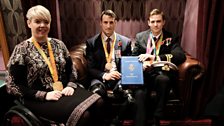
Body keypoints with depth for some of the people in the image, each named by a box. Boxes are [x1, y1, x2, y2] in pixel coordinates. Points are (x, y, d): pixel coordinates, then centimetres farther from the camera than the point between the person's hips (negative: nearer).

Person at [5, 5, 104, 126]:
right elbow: (13, 85, -6)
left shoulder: (58, 44, 8)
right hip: (38, 99, -4)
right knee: (81, 114, -29)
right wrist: (44, 95, -16)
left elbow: (71, 69, 13)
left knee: (98, 103, -23)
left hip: (64, 90, 4)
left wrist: (71, 85, -7)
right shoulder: (21, 50, -4)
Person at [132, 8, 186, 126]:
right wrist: (142, 63, -15)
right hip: (144, 73, 1)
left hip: (162, 74, 0)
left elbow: (181, 56, -11)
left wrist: (155, 57, -24)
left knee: (163, 79, -36)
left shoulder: (171, 38, 6)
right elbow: (133, 57, 10)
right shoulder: (140, 36, 13)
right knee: (140, 94, -31)